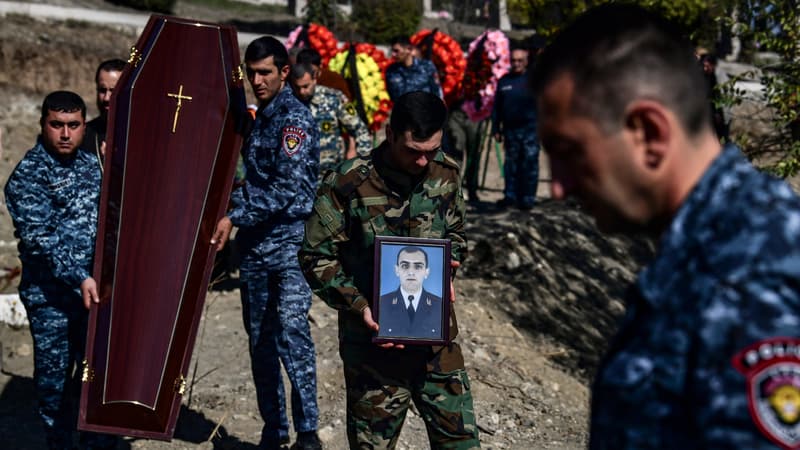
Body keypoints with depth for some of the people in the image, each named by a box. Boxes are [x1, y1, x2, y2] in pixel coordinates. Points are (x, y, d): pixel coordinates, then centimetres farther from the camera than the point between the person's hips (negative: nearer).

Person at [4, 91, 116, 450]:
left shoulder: (90, 164, 10)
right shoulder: (28, 175, -11)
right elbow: (39, 238, -19)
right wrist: (78, 278, -28)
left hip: (95, 289, 6)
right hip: (51, 297, -6)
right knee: (55, 378, 5)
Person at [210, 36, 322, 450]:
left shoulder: (295, 117, -9)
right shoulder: (256, 119, 16)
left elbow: (288, 187, -19)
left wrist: (236, 217, -21)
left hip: (290, 244, -8)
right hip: (255, 246, 8)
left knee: (292, 334, -17)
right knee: (260, 342, 10)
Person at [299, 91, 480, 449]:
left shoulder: (445, 173, -1)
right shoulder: (347, 184, -16)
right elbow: (316, 258, -8)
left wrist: (446, 268, -6)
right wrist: (359, 305, -19)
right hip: (374, 338, -3)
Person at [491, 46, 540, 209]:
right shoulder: (504, 81, 13)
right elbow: (496, 107, 15)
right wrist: (496, 129, 10)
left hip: (530, 129, -3)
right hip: (510, 129, 3)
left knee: (529, 164, -3)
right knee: (511, 164, 8)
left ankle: (527, 198, 2)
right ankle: (510, 195, 15)